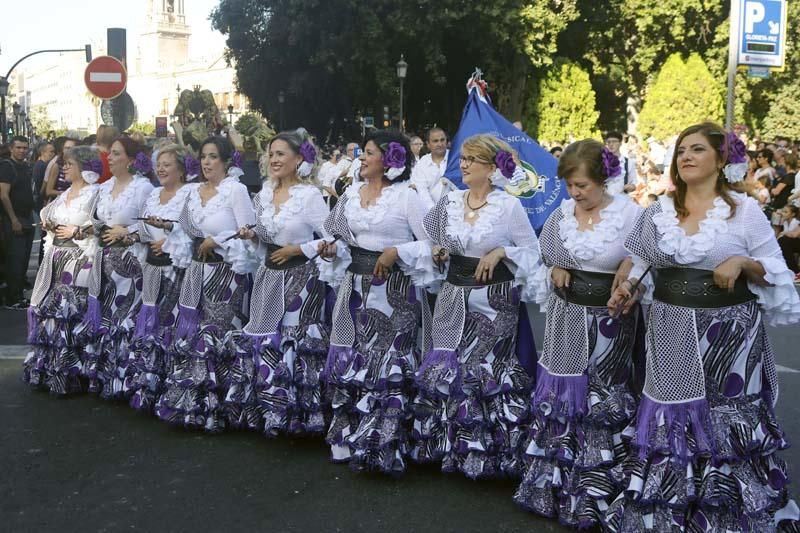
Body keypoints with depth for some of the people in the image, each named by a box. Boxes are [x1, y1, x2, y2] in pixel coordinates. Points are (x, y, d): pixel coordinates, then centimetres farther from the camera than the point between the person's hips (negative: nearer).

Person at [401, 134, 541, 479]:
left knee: (489, 374, -3)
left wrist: (501, 252, -17)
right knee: (445, 370, 6)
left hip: (494, 301, -5)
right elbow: (438, 247, 17)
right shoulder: (449, 202, 6)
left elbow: (532, 251, -2)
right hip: (455, 297, 5)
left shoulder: (509, 206, -7)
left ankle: (490, 452, 14)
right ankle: (451, 446, 23)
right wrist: (435, 251, -4)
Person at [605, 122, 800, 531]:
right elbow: (642, 259, 19)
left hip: (727, 333, -3)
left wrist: (744, 263, -18)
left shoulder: (745, 211, -2)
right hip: (672, 332, 3)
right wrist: (628, 286, 1)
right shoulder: (658, 211, 8)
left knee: (727, 425, 2)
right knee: (670, 423, 7)